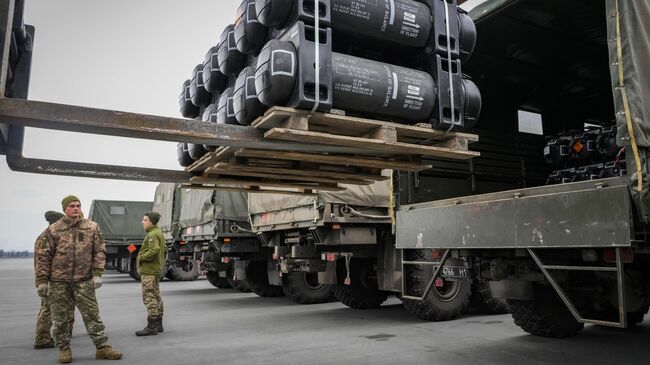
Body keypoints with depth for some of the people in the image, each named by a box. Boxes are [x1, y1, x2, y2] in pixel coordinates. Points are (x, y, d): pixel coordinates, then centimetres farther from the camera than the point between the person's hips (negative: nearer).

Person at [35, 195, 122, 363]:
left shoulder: (92, 227, 3)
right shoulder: (53, 230, -1)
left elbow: (99, 251, 3)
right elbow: (43, 257, 1)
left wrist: (97, 274, -5)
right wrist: (42, 281, -3)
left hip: (83, 280, 0)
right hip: (58, 281, 0)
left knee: (92, 314, 3)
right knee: (59, 317, 9)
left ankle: (102, 347, 9)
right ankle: (64, 349, 25)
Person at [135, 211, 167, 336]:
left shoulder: (152, 234, -16)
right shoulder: (159, 233, 16)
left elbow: (154, 250, -29)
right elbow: (164, 250, 23)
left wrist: (141, 258, -17)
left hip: (149, 271, -11)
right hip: (156, 270, 11)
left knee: (149, 298, -8)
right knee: (156, 297, 15)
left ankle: (151, 326, -6)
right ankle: (158, 324, 23)